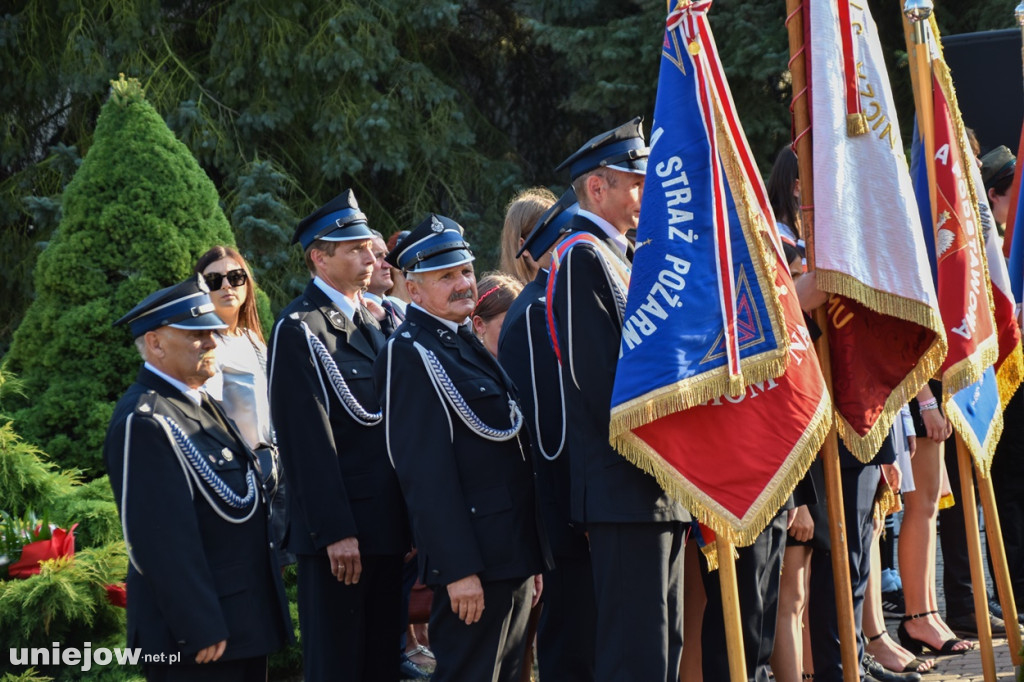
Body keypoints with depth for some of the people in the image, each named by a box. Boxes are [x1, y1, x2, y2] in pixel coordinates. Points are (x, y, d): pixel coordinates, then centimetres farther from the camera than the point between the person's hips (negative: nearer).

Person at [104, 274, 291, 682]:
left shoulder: (199, 404, 14)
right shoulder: (143, 422, -18)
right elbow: (163, 540, -23)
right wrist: (200, 629, -23)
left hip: (245, 616, 10)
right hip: (199, 631, -10)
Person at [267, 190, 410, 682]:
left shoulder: (371, 323, 15)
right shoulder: (299, 329, -11)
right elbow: (308, 441, -16)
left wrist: (407, 521, 13)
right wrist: (334, 531, -19)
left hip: (387, 524, 8)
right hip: (338, 528, -8)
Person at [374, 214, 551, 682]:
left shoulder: (468, 345, 17)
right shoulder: (409, 354, -12)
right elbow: (425, 472, -19)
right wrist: (458, 569, -23)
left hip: (514, 556, 9)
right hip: (472, 563, -9)